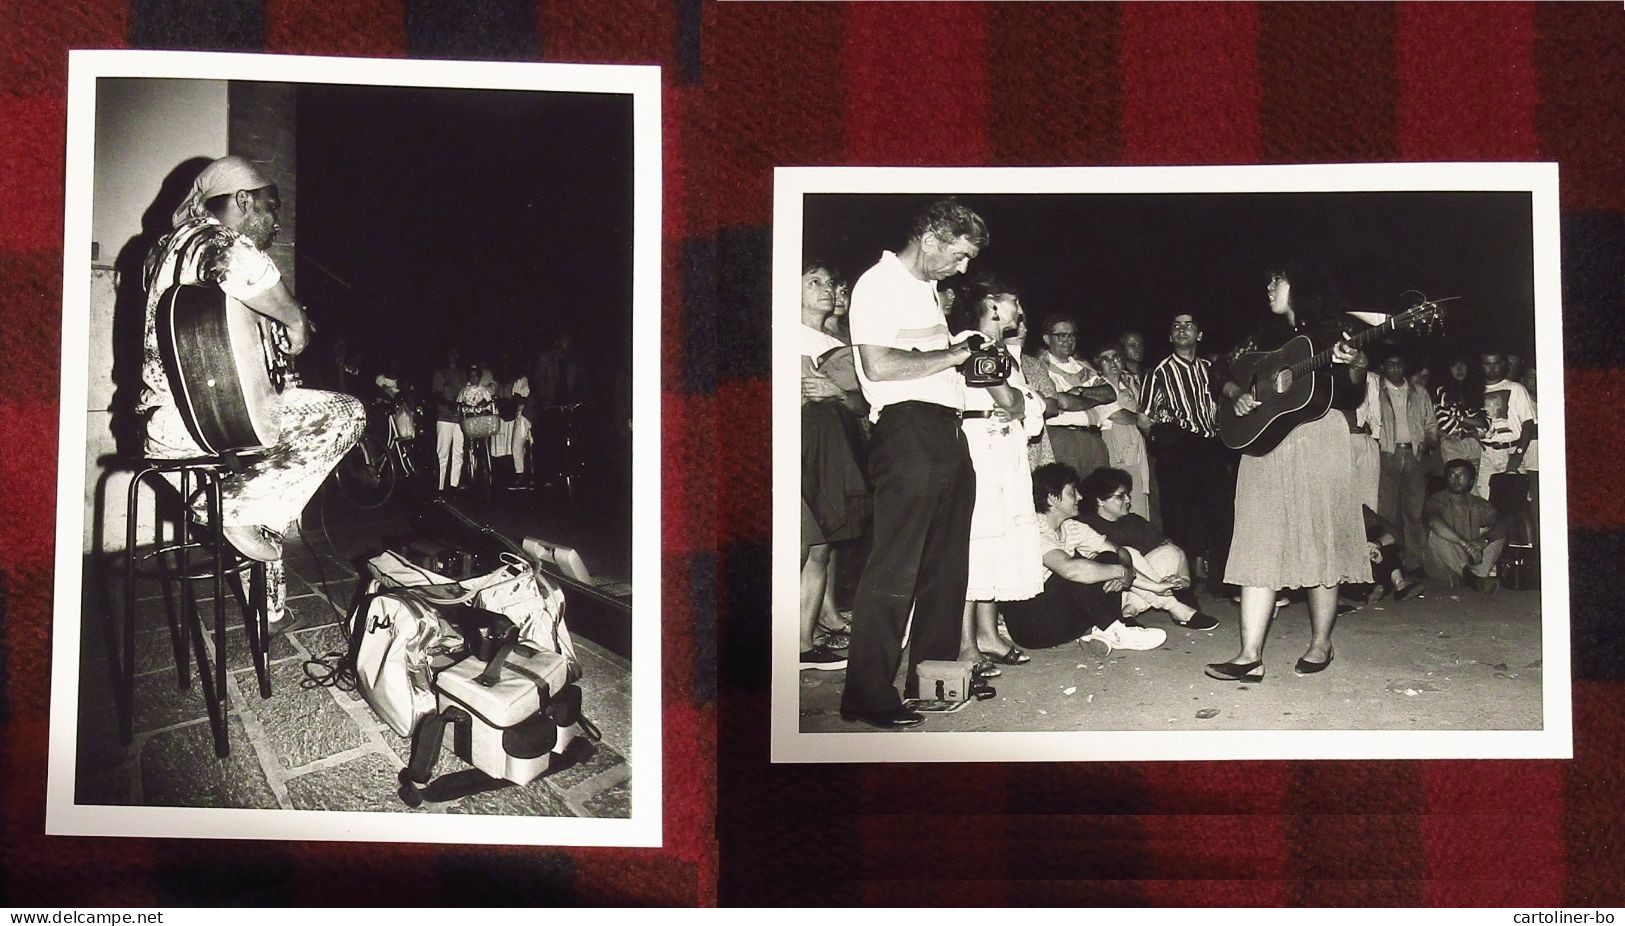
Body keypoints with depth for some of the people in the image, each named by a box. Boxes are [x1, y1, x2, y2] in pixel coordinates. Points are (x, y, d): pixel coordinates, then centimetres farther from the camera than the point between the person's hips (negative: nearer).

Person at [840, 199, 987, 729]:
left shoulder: (925, 288, 23)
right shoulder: (880, 284, -7)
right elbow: (879, 365, -19)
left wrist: (958, 353, 12)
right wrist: (950, 356, -11)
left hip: (946, 434, 10)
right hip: (907, 428, -10)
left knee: (946, 564, 13)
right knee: (894, 567, -10)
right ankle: (866, 695, -7)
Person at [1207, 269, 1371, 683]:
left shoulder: (1327, 333, 4)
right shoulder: (1264, 337, 16)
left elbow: (1352, 392, -5)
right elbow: (1229, 378, 18)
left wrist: (1347, 363, -25)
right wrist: (1238, 395, -3)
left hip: (1318, 444, -4)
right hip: (1264, 445, 4)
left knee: (1318, 540, 1)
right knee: (1260, 544, -5)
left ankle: (1321, 644, 15)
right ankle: (1251, 656, -9)